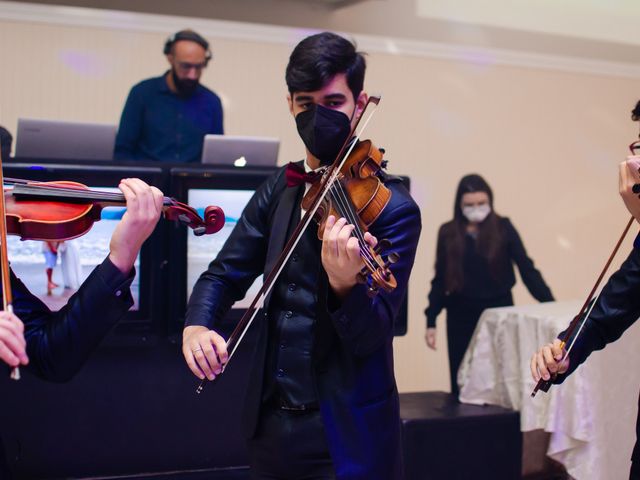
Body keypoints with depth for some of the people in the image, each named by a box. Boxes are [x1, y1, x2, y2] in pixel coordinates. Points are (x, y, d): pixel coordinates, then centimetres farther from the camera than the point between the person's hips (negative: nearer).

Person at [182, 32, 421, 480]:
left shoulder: (392, 207, -11)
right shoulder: (279, 189, 5)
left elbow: (371, 337, -16)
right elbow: (225, 274, 7)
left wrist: (345, 285, -37)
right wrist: (196, 326, -13)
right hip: (271, 423, 5)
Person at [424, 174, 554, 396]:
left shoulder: (503, 228, -2)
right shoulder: (448, 233, 1)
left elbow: (526, 268, -3)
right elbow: (440, 280, 6)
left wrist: (549, 304, -14)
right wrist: (431, 321, 0)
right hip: (462, 316, 1)